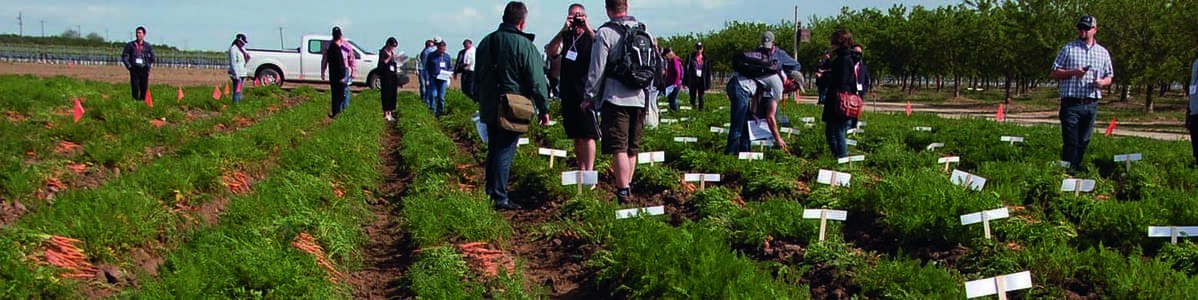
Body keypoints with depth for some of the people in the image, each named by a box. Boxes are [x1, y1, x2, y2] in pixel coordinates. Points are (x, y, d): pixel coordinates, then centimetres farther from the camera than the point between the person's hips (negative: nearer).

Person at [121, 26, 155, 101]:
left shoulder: (148, 46, 8)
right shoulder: (130, 45, 6)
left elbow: (152, 58, 17)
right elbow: (124, 56, 9)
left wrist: (149, 66, 7)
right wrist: (128, 65, -1)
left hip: (144, 69, 1)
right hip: (134, 69, -1)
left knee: (144, 88, -1)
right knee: (135, 87, -7)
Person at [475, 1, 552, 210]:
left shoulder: (486, 42, 9)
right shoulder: (524, 45, -13)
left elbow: (478, 78, 19)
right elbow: (536, 81, -13)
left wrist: (482, 102, 27)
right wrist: (544, 109, -6)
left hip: (489, 108, 6)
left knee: (493, 149, 18)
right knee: (505, 151, -5)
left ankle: (490, 191, 25)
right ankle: (500, 198, -7)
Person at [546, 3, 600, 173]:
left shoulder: (592, 37, 1)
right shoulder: (565, 37, 11)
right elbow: (551, 51, -5)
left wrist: (588, 30, -23)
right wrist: (564, 29, -14)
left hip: (586, 94, -5)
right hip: (568, 94, 5)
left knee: (588, 135, -9)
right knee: (576, 136, 10)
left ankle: (589, 171, -11)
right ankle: (581, 170, 17)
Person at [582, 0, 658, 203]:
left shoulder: (605, 33, -8)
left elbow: (596, 70, -8)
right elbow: (656, 67, 14)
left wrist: (589, 97, 1)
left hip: (615, 99, -5)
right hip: (639, 99, 6)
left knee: (619, 149, -4)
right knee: (632, 148, 14)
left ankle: (623, 192, -8)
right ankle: (628, 187, 21)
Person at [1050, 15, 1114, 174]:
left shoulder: (1103, 52, 13)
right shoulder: (1069, 48, 4)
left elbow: (1109, 77, 18)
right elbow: (1055, 73, 2)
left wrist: (1102, 82, -6)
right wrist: (1073, 72, -15)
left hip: (1091, 104, 3)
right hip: (1071, 103, -3)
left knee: (1084, 141, 8)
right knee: (1070, 141, -8)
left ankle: (1077, 169, 16)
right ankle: (1067, 171, -7)